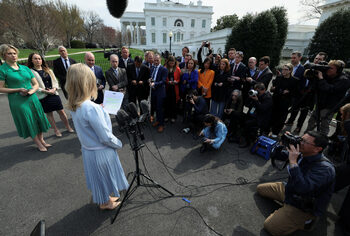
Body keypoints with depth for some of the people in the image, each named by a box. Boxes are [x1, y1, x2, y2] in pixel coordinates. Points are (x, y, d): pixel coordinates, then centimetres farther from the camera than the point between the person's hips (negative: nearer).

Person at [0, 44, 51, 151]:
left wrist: (31, 91, -10)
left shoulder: (25, 68, 9)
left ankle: (41, 140, 26)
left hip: (32, 98, 4)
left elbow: (36, 84, 10)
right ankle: (38, 144, 18)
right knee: (29, 122, 5)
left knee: (38, 119, 9)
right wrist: (19, 90, -16)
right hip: (18, 101, -4)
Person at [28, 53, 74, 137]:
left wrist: (54, 89, -9)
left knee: (61, 111, 4)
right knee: (49, 114, 7)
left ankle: (68, 127, 16)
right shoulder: (30, 72, -3)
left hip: (54, 94, 3)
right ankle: (56, 130, 18)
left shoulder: (48, 70, 11)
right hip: (43, 97, -3)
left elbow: (55, 81, 10)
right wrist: (46, 91, -16)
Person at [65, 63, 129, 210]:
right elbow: (106, 137, -27)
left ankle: (104, 199, 51)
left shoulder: (73, 106, -5)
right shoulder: (91, 108, -32)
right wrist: (119, 144, -10)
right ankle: (105, 203, 43)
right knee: (104, 176, 18)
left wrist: (99, 110, 3)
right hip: (101, 151, -7)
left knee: (99, 177, 27)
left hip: (87, 148, 7)